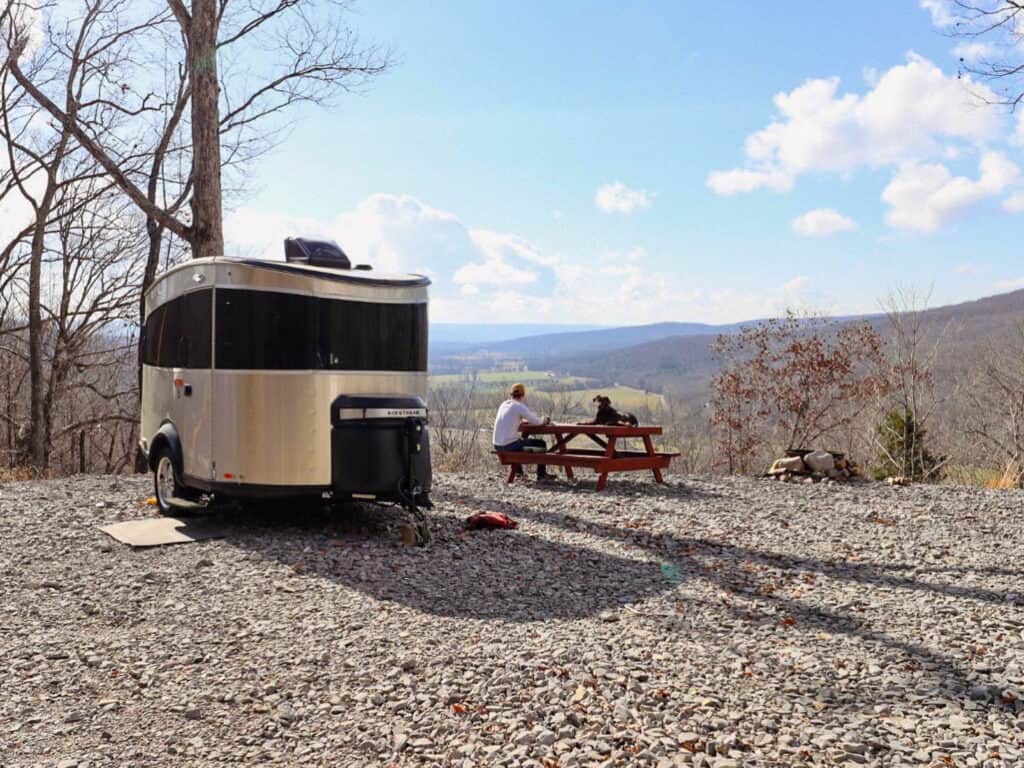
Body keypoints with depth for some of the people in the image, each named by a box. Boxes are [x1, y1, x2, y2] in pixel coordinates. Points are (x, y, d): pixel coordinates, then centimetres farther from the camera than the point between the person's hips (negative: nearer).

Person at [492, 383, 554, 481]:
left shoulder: (503, 405, 10)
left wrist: (525, 420, 20)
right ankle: (541, 474, 17)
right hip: (508, 446, -8)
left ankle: (518, 471, 45)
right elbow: (537, 421, -10)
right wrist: (543, 420, 11)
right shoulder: (519, 406, -11)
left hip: (497, 445, 8)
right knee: (541, 443, 8)